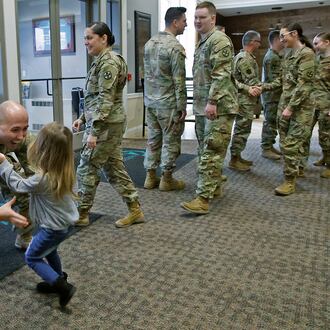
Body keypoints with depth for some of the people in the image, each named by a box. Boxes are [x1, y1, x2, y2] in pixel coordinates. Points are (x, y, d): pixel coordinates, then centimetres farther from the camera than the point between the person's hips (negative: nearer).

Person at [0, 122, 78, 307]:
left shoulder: (42, 179, -32)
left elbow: (18, 185, -12)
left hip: (54, 228, -7)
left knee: (32, 257, 13)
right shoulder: (64, 170, -10)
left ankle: (64, 288, 8)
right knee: (49, 251, 30)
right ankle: (57, 281, 45)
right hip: (65, 222, 8)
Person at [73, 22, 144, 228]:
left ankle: (81, 215, 15)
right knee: (114, 168, 12)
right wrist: (83, 118, 18)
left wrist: (94, 131, -23)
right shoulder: (102, 60, 16)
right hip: (111, 124, 10)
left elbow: (105, 100, -21)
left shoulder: (108, 62, -15)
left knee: (86, 169, 1)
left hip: (106, 124, -10)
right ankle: (135, 210, 18)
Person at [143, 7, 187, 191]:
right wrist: (182, 106, -11)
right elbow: (179, 81, -16)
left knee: (153, 139, 13)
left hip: (150, 100, 7)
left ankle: (151, 177, 19)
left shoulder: (150, 43, 9)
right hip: (168, 103, -7)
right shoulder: (175, 47, -15)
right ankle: (167, 179, 12)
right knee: (170, 141, 4)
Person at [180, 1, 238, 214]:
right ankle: (215, 187, 26)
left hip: (218, 107, -10)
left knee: (211, 152, -10)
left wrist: (212, 101, -26)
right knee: (207, 150, 14)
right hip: (202, 107, 10)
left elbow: (221, 74, -20)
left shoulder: (219, 40, -9)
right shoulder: (202, 42, 20)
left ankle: (203, 198, -10)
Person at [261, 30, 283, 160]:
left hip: (273, 95, 10)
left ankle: (270, 146, 21)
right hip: (272, 95, -10)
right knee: (270, 122, -5)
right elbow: (274, 79, -21)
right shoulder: (272, 57, -15)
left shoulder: (274, 55, 17)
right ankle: (266, 149, 0)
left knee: (272, 122, 14)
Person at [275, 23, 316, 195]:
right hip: (285, 103, 8)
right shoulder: (289, 53, 14)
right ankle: (296, 168, 27)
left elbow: (304, 84, -17)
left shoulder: (306, 54, -12)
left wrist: (291, 107, -19)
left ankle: (290, 181, 0)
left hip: (300, 107, -8)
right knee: (285, 142, 11)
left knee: (291, 144, -8)